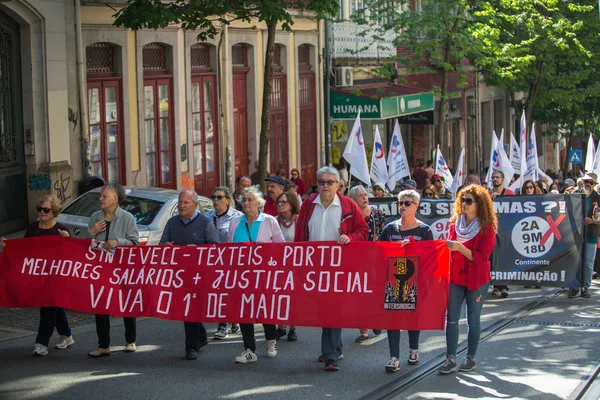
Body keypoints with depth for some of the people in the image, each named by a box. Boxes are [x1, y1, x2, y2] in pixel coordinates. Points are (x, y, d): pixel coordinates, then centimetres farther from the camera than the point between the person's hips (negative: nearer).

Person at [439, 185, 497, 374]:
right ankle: (450, 359, 2)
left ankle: (471, 359, 16)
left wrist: (460, 248, -24)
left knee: (473, 320, 5)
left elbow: (481, 257, -16)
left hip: (476, 279, -4)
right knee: (451, 318, -1)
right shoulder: (455, 223, 5)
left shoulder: (487, 228, -9)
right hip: (455, 277, 4)